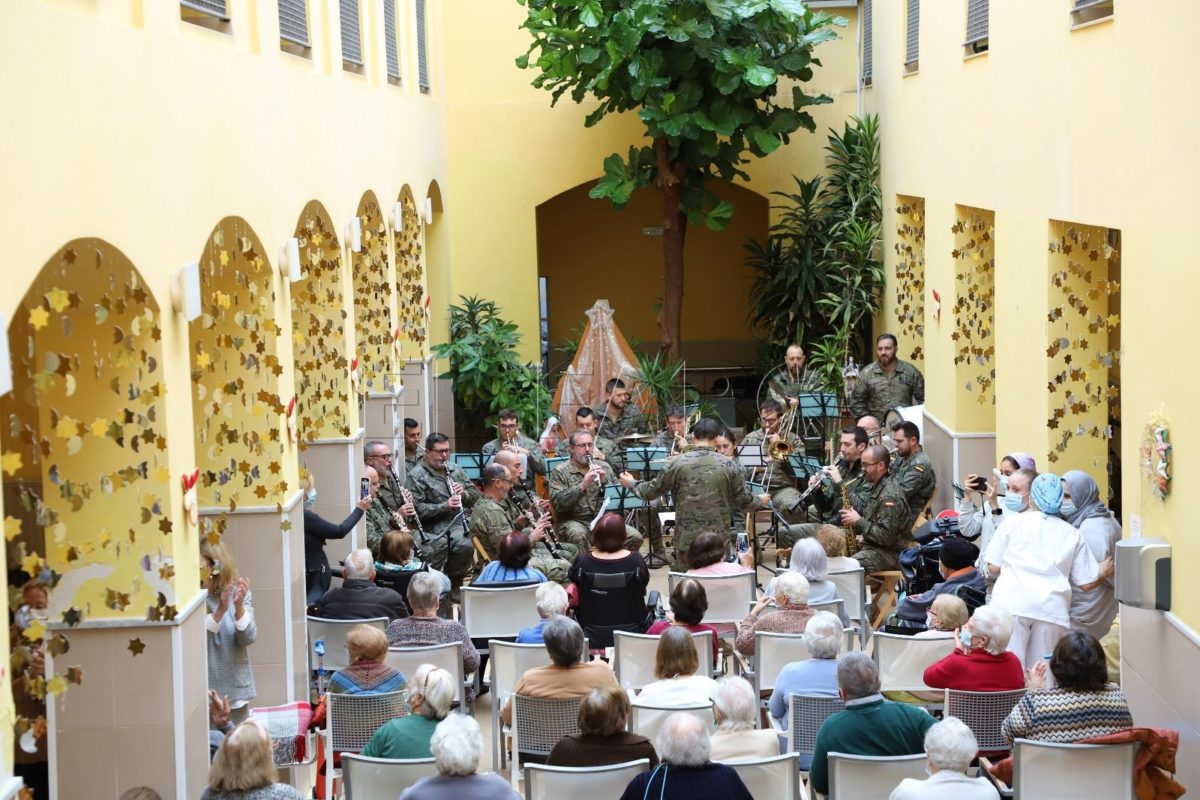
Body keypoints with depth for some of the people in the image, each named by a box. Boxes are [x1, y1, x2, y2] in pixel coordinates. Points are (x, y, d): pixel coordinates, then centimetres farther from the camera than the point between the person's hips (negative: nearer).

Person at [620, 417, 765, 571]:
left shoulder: (678, 463, -5)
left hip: (686, 540, 0)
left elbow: (651, 492, 5)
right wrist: (761, 500, 25)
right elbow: (744, 501, 3)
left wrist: (631, 483, 25)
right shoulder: (728, 465, -4)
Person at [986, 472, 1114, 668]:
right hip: (1052, 608, 2)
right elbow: (1087, 583, 13)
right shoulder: (1071, 534, 15)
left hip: (1012, 602, -2)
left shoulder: (1013, 523, 11)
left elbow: (994, 567, 11)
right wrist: (1103, 573, 33)